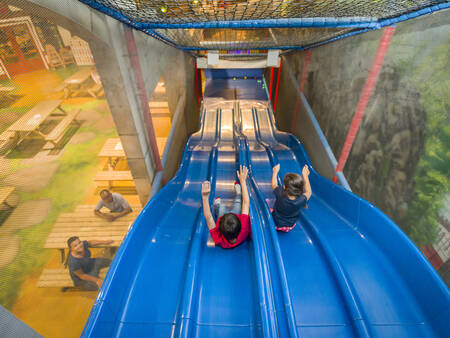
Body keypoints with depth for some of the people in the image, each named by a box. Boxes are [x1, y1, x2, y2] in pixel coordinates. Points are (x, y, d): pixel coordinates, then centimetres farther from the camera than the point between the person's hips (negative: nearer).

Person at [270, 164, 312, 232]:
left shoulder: (280, 195, -34)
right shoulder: (301, 201, -32)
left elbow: (274, 185, -11)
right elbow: (308, 192, -8)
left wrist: (275, 171, 3)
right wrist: (305, 175, -3)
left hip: (275, 224, -1)